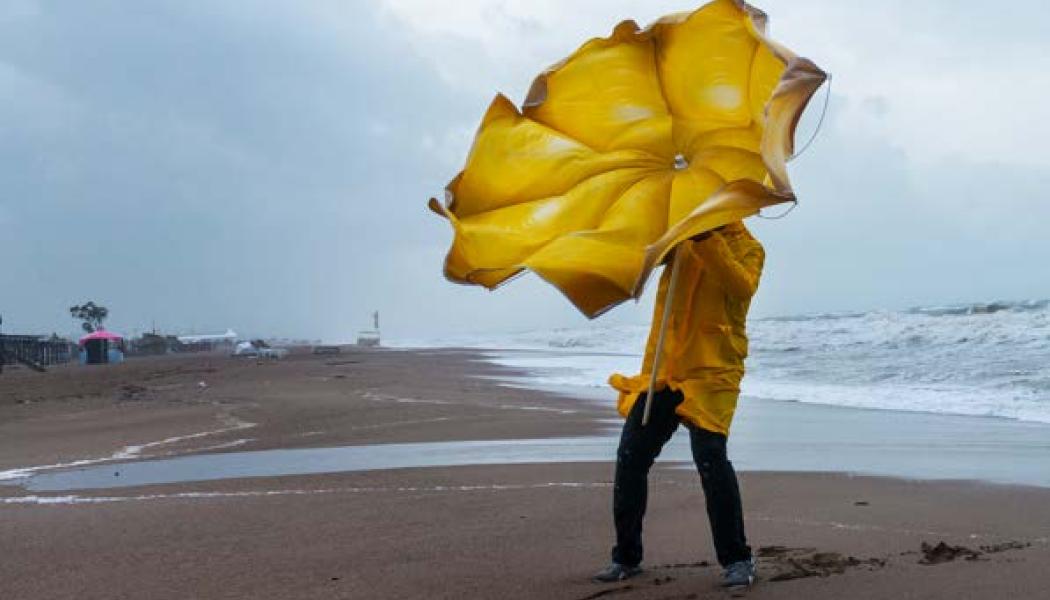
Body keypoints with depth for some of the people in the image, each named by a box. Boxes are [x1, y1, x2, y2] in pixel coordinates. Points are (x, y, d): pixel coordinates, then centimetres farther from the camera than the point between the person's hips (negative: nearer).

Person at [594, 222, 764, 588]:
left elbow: (742, 287, -17)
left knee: (710, 456, -17)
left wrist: (708, 241, -25)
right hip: (661, 367, 5)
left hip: (711, 369, -5)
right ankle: (626, 557, 14)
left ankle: (737, 560, -2)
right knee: (630, 457, 0)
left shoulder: (747, 247, 3)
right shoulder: (678, 238, 17)